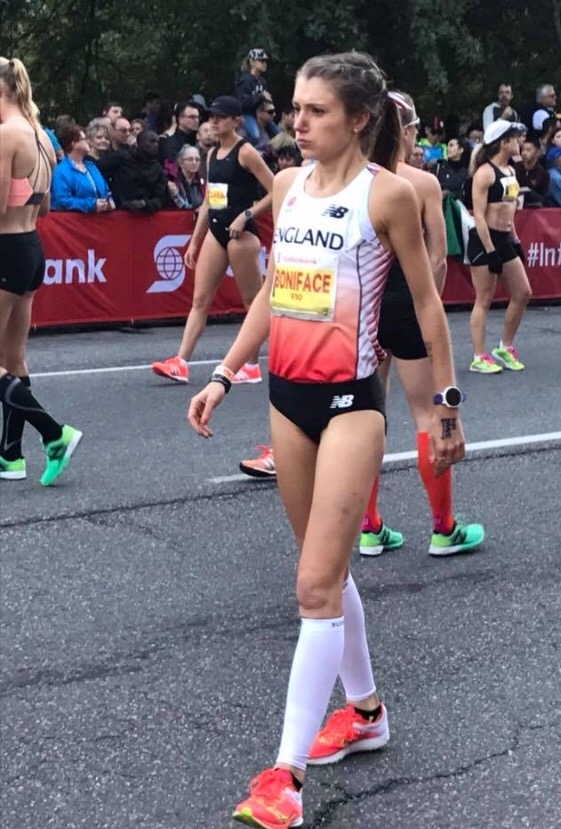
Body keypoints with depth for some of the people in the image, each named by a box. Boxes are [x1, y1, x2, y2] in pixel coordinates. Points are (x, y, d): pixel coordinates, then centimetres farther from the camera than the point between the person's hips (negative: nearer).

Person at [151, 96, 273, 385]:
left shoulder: (245, 152, -8)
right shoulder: (212, 154, 13)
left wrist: (246, 215, -19)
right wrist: (194, 242, 16)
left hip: (240, 233, -8)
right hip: (215, 231, 8)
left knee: (253, 301, 3)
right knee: (200, 300, 1)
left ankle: (251, 366, 11)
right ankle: (181, 363, -2)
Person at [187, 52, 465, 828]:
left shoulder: (387, 192, -10)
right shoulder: (287, 184, 7)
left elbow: (427, 303, -3)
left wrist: (446, 405, 0)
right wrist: (222, 377, 12)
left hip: (350, 399, -6)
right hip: (287, 395, 7)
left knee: (316, 585, -9)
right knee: (327, 571, 17)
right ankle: (366, 711, 36)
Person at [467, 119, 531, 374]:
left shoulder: (510, 171, 12)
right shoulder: (484, 173, -14)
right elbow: (479, 215, -18)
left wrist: (516, 241, 18)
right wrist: (490, 250, -21)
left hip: (506, 240, 9)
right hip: (484, 240, -9)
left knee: (522, 293, 10)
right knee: (484, 300, -4)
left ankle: (505, 348, 23)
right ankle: (479, 358, 3)